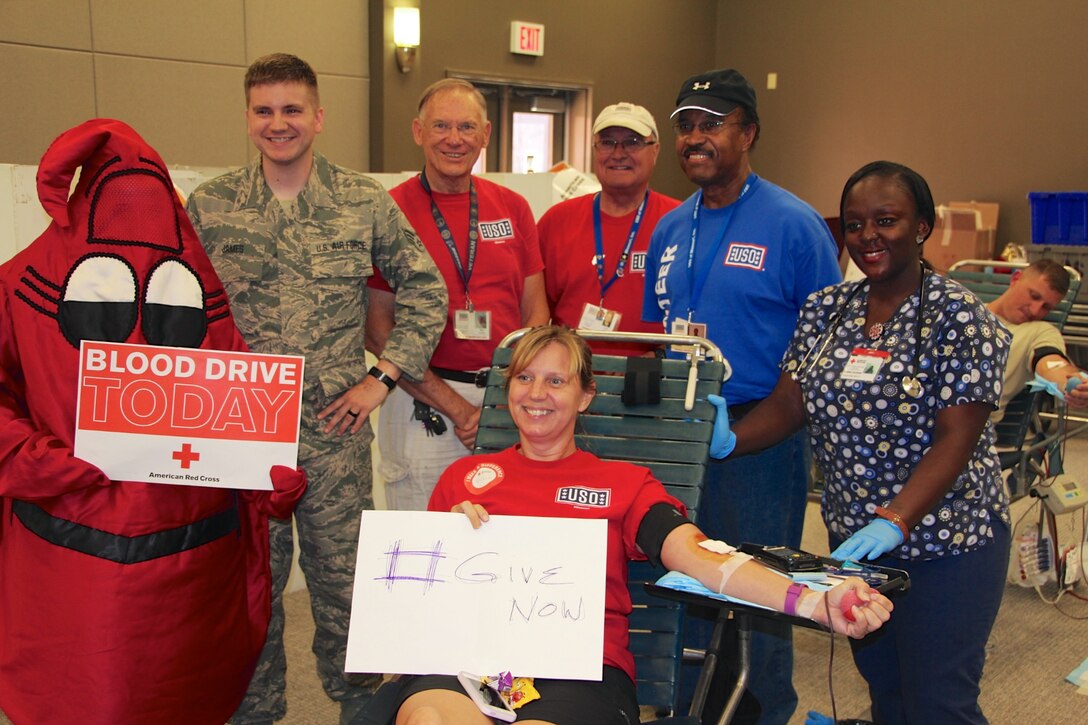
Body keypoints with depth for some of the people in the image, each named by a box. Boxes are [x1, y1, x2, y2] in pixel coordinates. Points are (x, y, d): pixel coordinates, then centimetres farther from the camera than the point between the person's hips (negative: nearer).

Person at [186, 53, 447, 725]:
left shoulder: (366, 202, 1)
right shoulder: (208, 206, 3)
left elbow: (427, 290, 4)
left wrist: (383, 377, -2)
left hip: (335, 426, -1)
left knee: (342, 582, 9)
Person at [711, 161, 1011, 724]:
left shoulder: (959, 317, -12)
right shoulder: (825, 310, 5)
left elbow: (956, 438, -19)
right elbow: (789, 403, 2)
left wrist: (893, 522, -30)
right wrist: (730, 441, -17)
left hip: (944, 542, -5)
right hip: (851, 536, 5)